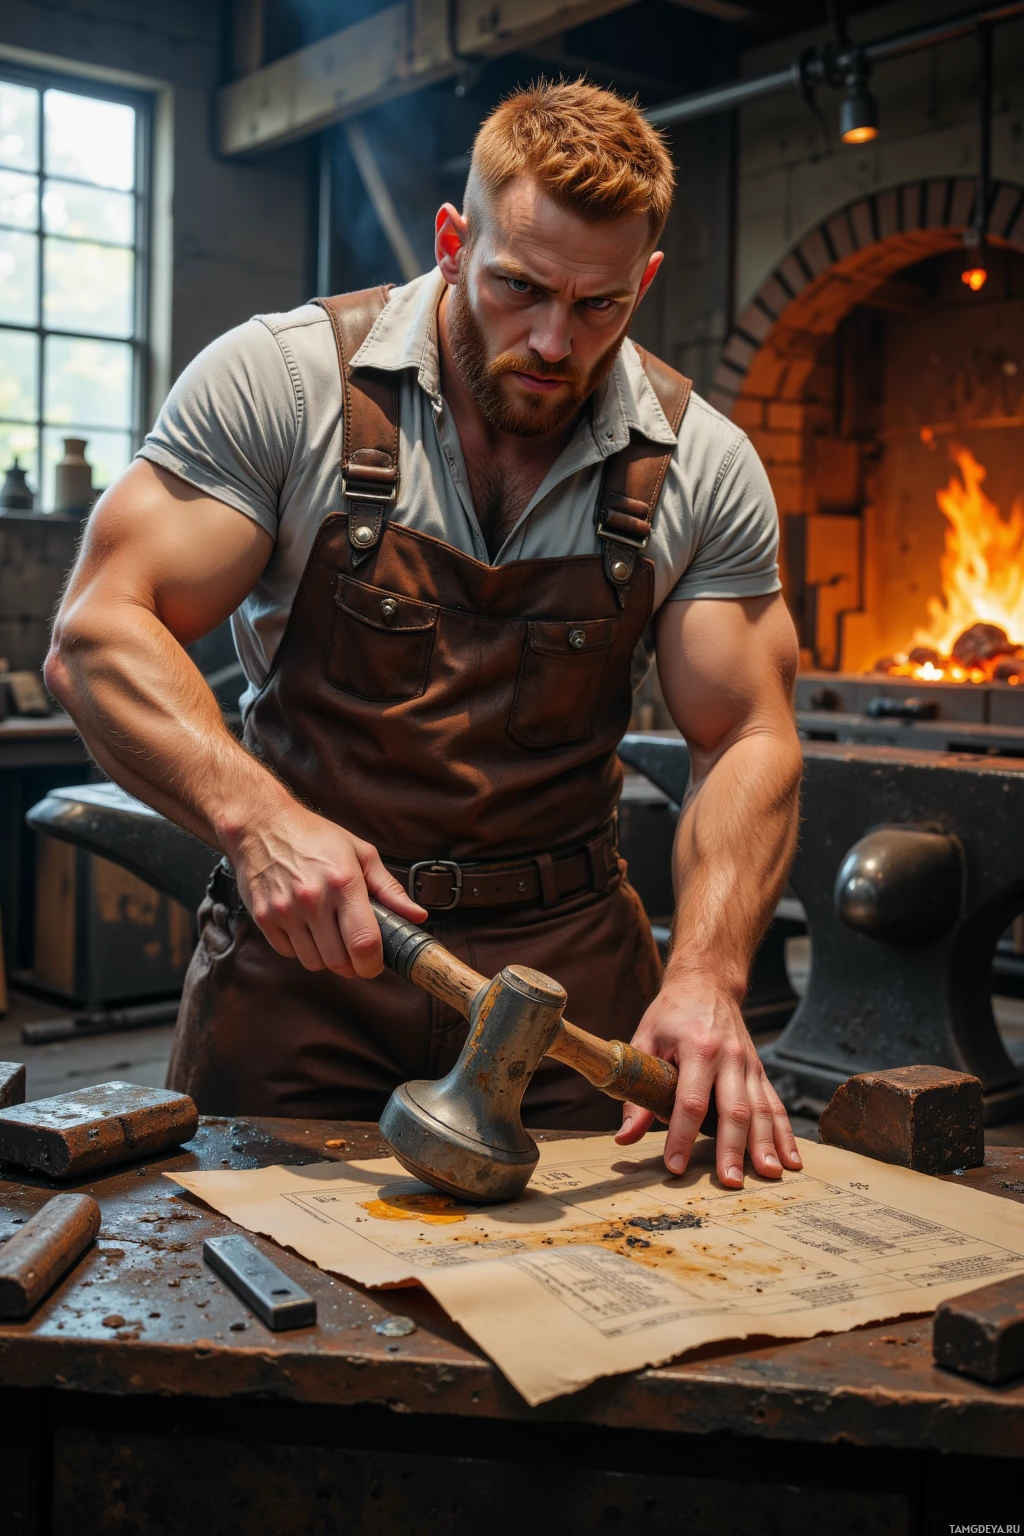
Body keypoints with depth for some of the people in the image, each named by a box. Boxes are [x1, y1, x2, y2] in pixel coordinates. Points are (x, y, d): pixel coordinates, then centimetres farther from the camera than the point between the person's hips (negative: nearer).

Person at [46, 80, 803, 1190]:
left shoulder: (702, 465, -2)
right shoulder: (281, 380, -9)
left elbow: (747, 742, -1)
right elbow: (96, 637, -12)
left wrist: (704, 978, -18)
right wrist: (257, 815, -29)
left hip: (569, 967, 2)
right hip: (296, 958, -1)